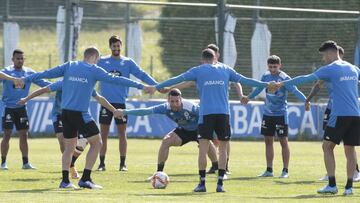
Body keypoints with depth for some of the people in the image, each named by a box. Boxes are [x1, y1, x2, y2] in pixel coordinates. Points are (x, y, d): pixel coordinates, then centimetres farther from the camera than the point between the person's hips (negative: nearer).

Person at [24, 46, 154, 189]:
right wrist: (141, 86, 0)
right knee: (96, 143, 6)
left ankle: (65, 181, 10)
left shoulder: (69, 66, 9)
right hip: (80, 113, -5)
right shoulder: (94, 70, -2)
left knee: (69, 147, 15)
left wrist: (25, 80, 21)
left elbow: (48, 73, 11)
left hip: (66, 113, 5)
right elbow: (116, 80, -3)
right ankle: (85, 179, 0)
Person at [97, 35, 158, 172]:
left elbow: (142, 75, 1)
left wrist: (156, 85, -9)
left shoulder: (128, 62, 5)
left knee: (122, 134, 2)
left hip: (121, 103, 0)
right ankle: (102, 163, 8)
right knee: (103, 134, 1)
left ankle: (123, 164, 7)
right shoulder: (102, 62, 5)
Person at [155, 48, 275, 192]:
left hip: (206, 113, -2)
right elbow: (244, 80, 19)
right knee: (223, 150, 6)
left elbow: (177, 79, 8)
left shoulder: (198, 71, 8)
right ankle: (220, 184, 2)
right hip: (223, 114, 2)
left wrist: (158, 87, 17)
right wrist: (266, 85, 29)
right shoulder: (225, 70, 14)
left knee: (203, 149, -1)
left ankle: (202, 183, -5)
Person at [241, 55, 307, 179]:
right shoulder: (266, 76, 4)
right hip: (267, 113, 6)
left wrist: (305, 100, -39)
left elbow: (295, 91, -23)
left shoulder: (284, 78, -13)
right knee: (268, 141, 9)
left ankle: (285, 171, 3)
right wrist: (248, 98, 34)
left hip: (281, 114, -6)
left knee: (283, 141, -3)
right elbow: (259, 88, 22)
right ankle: (269, 170, 18)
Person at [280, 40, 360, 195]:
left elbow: (305, 79, -1)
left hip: (340, 115, -6)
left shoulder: (330, 69, -3)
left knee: (327, 146, 4)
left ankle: (332, 185, -4)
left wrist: (284, 84, 7)